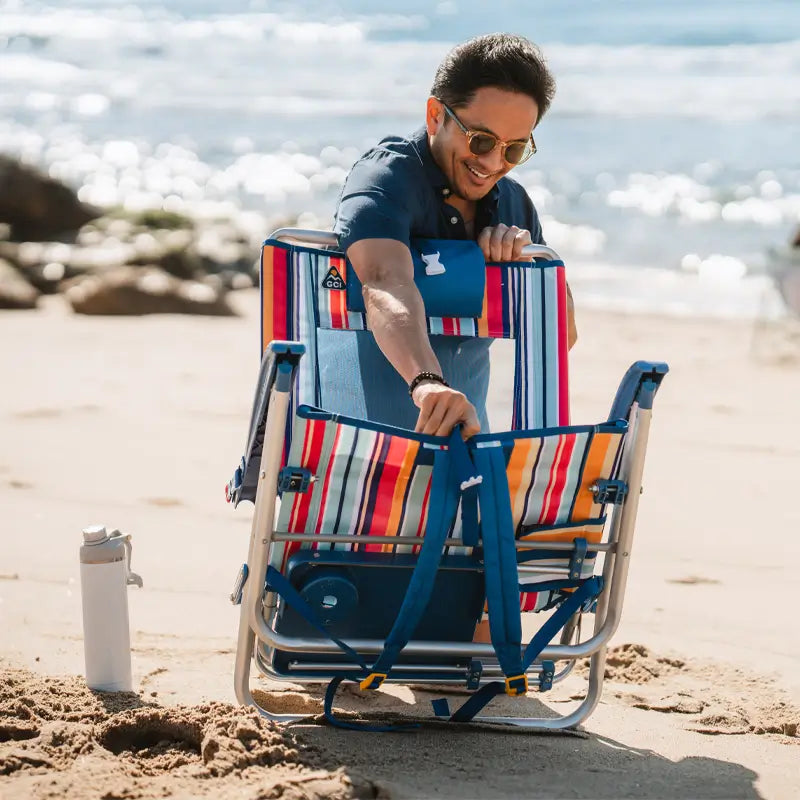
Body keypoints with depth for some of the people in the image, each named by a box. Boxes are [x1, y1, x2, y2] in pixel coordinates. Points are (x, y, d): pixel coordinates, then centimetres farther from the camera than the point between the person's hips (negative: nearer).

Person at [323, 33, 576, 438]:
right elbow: (386, 284, -32)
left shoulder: (513, 203, 10)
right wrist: (428, 382, -50)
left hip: (460, 433, 6)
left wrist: (528, 259, -9)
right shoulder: (386, 177, -12)